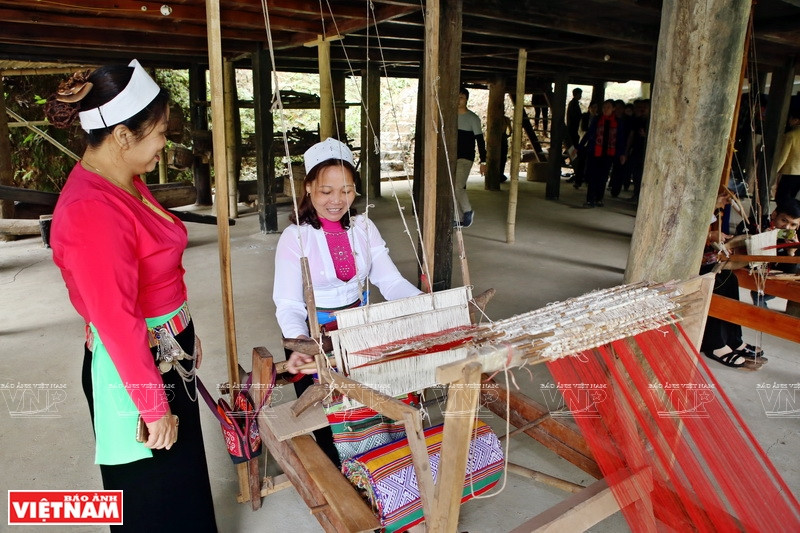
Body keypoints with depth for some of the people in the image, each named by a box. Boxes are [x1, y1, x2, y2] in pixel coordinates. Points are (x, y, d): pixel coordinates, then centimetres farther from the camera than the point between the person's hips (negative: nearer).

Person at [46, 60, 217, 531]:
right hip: (134, 368, -9)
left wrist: (185, 334, 19)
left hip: (168, 351, 9)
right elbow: (116, 320, -26)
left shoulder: (127, 183, 3)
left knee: (186, 474, 27)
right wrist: (153, 407, -19)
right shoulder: (91, 210, -27)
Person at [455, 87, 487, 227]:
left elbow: (480, 140, -5)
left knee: (458, 187, -17)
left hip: (465, 158, -5)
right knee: (453, 188, 4)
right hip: (451, 158, 5)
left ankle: (468, 211, 5)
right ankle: (459, 218, 13)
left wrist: (483, 161, -10)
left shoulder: (473, 118, -4)